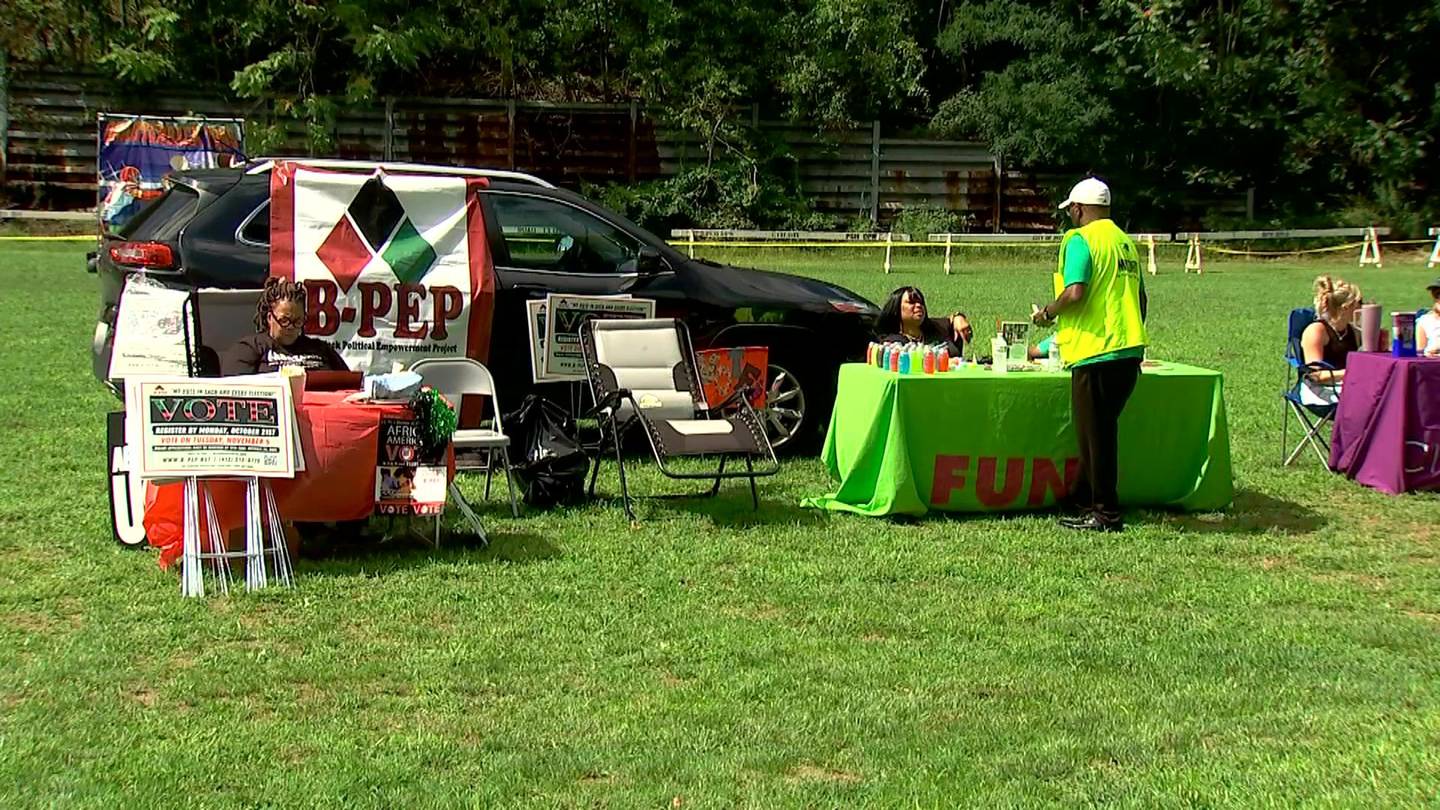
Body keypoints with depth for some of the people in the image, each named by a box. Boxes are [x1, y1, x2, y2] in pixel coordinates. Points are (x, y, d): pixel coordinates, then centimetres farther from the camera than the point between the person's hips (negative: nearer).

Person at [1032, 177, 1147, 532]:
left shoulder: (1080, 239, -9)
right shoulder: (1126, 242, 16)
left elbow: (1075, 292, -21)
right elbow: (1140, 298, 20)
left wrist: (1048, 312, -4)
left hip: (1095, 351, -8)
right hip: (1129, 352, 8)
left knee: (1095, 433, 0)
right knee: (1102, 429, 16)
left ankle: (1106, 514, 4)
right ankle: (1083, 499, 25)